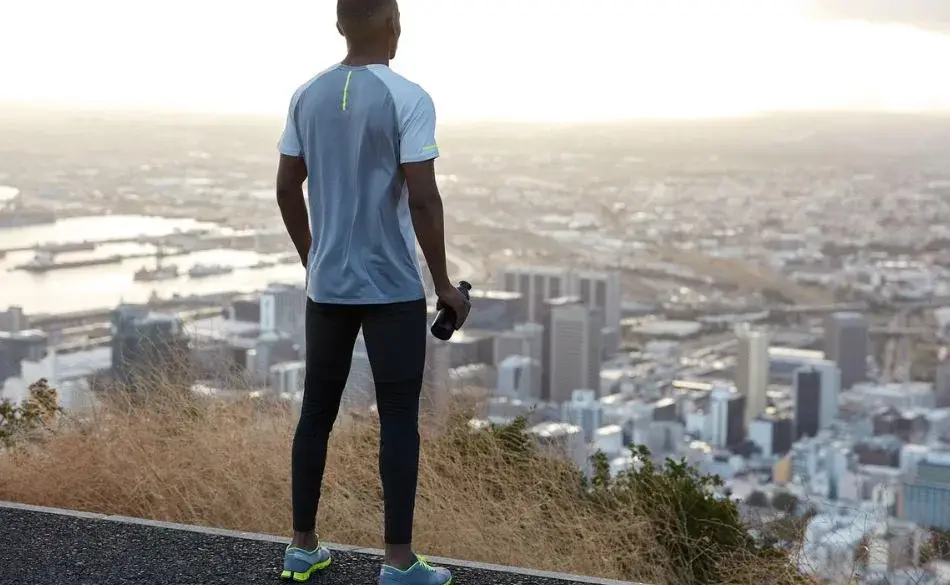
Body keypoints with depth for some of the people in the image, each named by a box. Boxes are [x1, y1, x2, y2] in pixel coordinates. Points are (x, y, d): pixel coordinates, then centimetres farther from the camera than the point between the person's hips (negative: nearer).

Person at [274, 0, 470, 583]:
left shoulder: (307, 96, 5)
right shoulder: (408, 99, -12)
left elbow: (287, 189, 9)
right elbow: (422, 198, -16)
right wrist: (444, 283, -7)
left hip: (326, 285, 5)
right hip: (394, 289, -5)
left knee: (317, 413, 13)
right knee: (399, 419, 1)